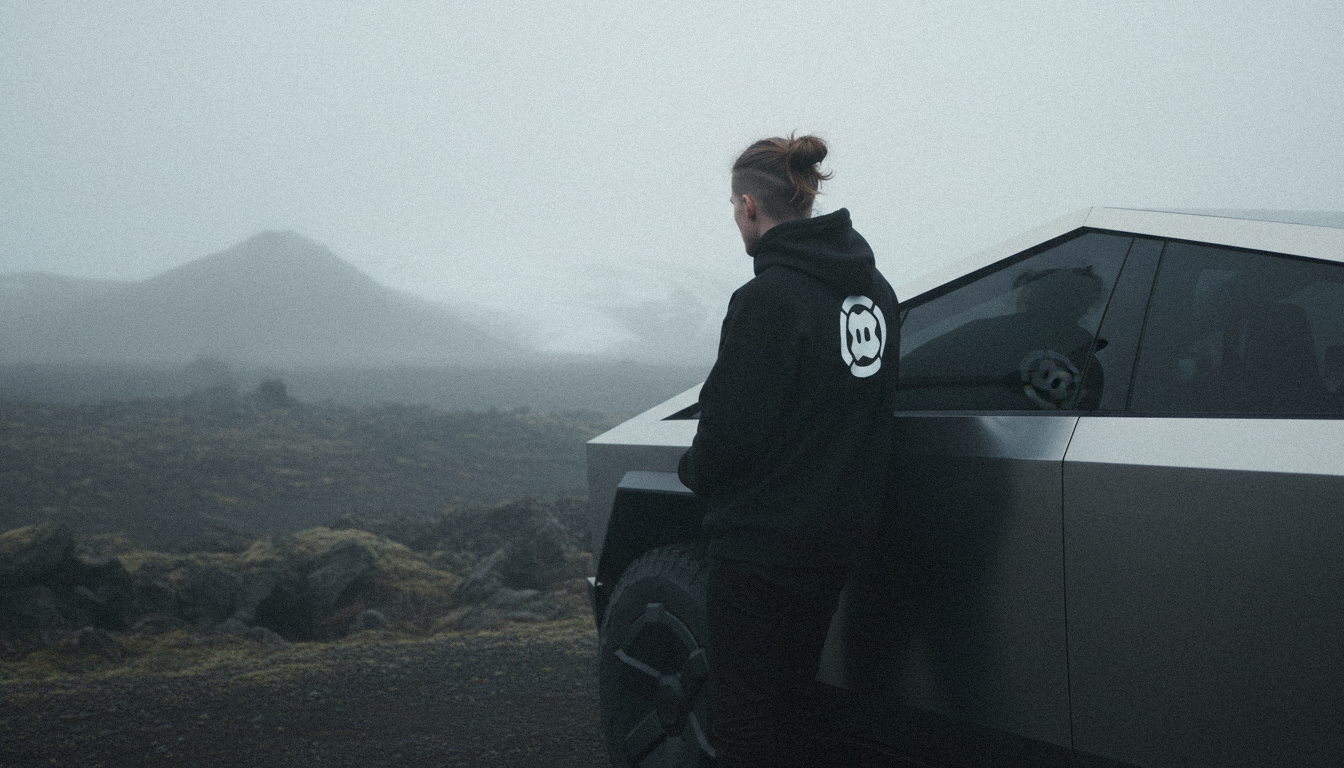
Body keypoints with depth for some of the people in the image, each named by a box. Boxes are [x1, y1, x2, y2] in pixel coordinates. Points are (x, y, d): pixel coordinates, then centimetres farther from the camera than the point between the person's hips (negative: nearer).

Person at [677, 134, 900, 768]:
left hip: (764, 544, -9)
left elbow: (732, 428, -18)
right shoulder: (872, 288, 8)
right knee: (792, 697, 22)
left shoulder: (768, 298, -19)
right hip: (840, 533, 9)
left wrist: (694, 472, 2)